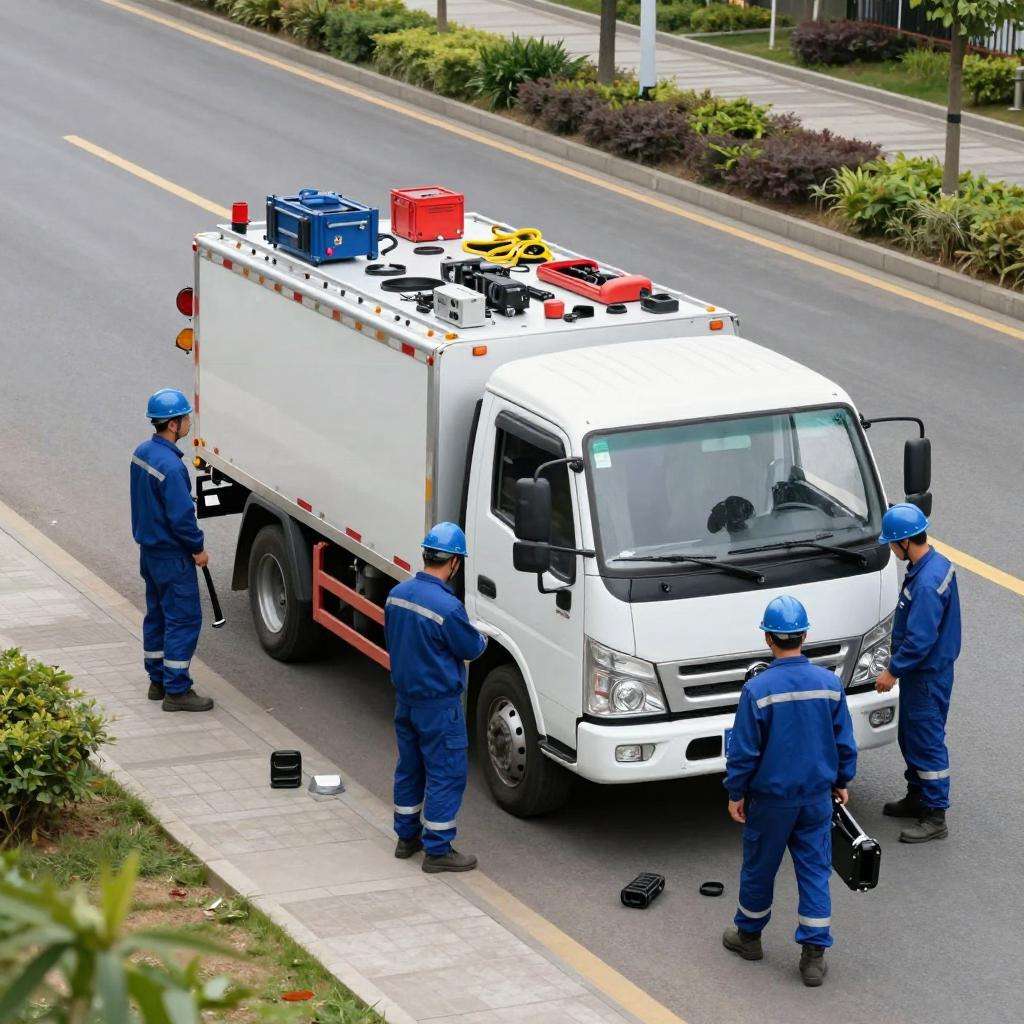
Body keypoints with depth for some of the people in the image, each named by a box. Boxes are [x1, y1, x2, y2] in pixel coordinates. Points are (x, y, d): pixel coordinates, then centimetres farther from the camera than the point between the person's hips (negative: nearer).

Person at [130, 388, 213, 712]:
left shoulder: (142, 452, 4)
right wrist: (198, 548, -11)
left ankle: (158, 681, 27)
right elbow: (182, 516, -25)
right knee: (184, 619, -2)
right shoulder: (170, 466, -27)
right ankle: (176, 691, 0)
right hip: (172, 555, -10)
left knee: (157, 614, 18)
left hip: (149, 548, 10)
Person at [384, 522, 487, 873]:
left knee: (409, 768, 20)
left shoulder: (397, 594, -2)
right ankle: (437, 850, 6)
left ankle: (407, 837, 31)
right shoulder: (448, 607, -25)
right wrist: (482, 640, 10)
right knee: (446, 775, 2)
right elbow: (470, 649, -12)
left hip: (404, 697, 8)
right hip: (439, 705, -8)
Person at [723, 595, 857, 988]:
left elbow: (743, 750, -13)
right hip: (817, 795, 3)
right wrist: (841, 782, 18)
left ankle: (748, 934, 35)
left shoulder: (758, 689, -18)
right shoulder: (829, 683, -7)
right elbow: (845, 742, 3)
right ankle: (814, 955, 7)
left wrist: (735, 794, 0)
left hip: (770, 797, -3)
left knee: (759, 866, 16)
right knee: (815, 870, 9)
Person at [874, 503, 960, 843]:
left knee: (927, 742, -2)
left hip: (928, 676, -10)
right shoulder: (936, 564, 4)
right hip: (920, 671, 10)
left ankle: (935, 818, 5)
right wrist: (898, 666, 20)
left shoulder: (927, 582, -29)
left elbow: (920, 639, -29)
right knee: (910, 736, 22)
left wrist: (893, 671, -18)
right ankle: (917, 798, 37)